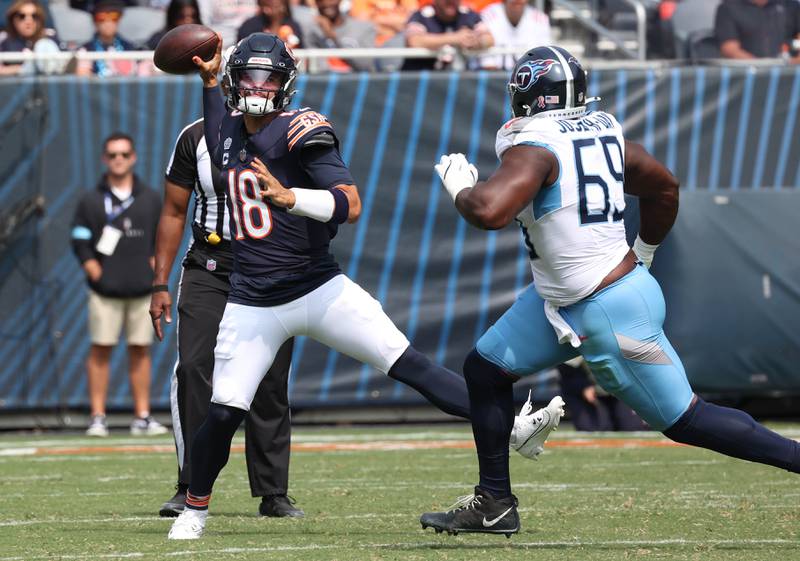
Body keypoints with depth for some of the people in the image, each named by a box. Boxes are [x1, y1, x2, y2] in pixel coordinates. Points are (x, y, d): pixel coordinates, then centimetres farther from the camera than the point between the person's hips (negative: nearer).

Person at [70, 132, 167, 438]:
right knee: (100, 350, -3)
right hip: (105, 291, -2)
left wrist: (154, 270, 1)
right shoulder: (91, 201, 3)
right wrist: (96, 272, -10)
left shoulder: (151, 199, 10)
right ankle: (97, 417, 0)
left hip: (142, 289, 2)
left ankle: (142, 417, 7)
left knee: (140, 351, 4)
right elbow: (80, 242, 1)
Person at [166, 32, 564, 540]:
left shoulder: (298, 131, -11)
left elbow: (350, 205, -22)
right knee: (224, 413, -5)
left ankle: (515, 430, -15)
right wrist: (209, 81, 19)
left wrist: (290, 198, -38)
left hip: (319, 287, -3)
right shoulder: (228, 132, 7)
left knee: (411, 365, -12)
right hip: (253, 302, 4)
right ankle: (195, 510, 16)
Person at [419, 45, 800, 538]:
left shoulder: (535, 147, -21)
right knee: (484, 369, 13)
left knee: (683, 420, 0)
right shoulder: (602, 130, 4)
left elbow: (488, 211, -36)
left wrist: (460, 186, -13)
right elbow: (665, 187, 16)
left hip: (611, 313, -10)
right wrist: (642, 255, 30)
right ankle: (495, 505, 20)